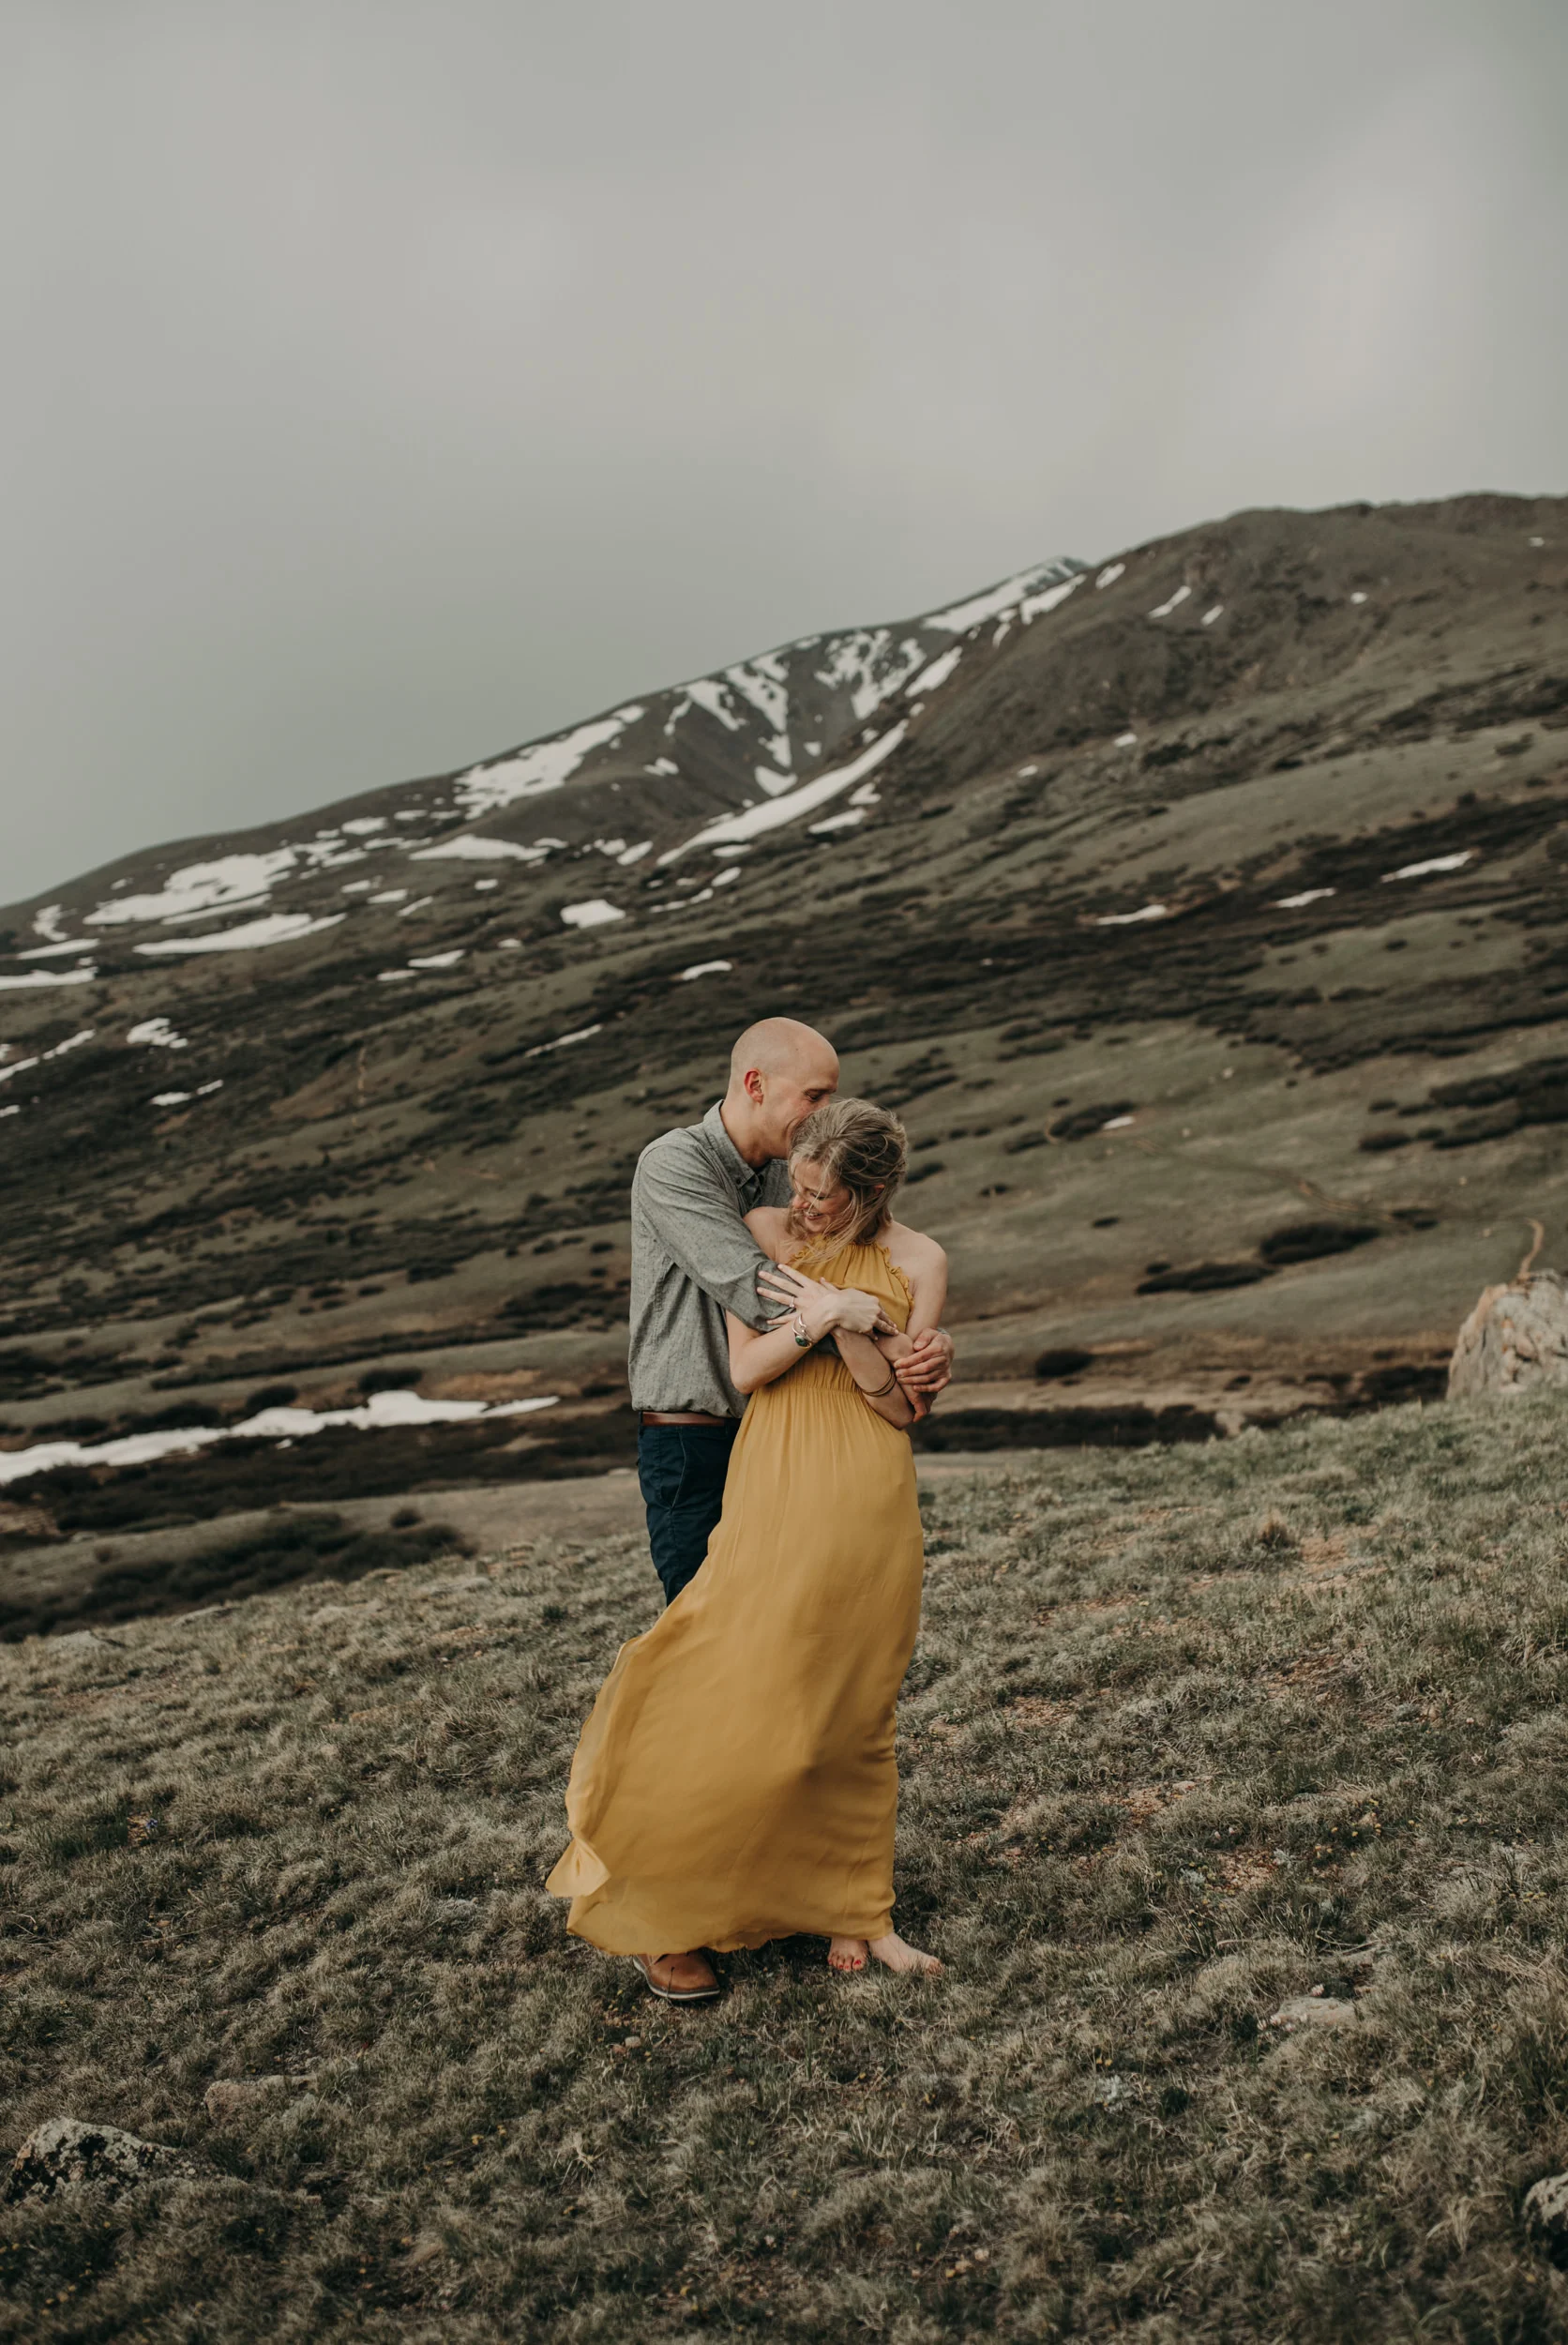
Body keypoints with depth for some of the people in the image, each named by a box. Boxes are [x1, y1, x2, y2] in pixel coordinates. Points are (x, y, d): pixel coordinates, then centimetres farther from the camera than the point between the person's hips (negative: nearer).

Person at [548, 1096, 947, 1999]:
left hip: (872, 1507, 1)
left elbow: (902, 1406, -3)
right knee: (748, 1704, -3)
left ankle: (852, 1910, 27)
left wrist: (844, 1326, -16)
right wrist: (821, 1318, -18)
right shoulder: (763, 1231, 2)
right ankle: (663, 1918, 13)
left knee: (856, 1714, 9)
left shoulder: (918, 1262, 1)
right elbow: (745, 1368, -4)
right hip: (777, 1493, -1)